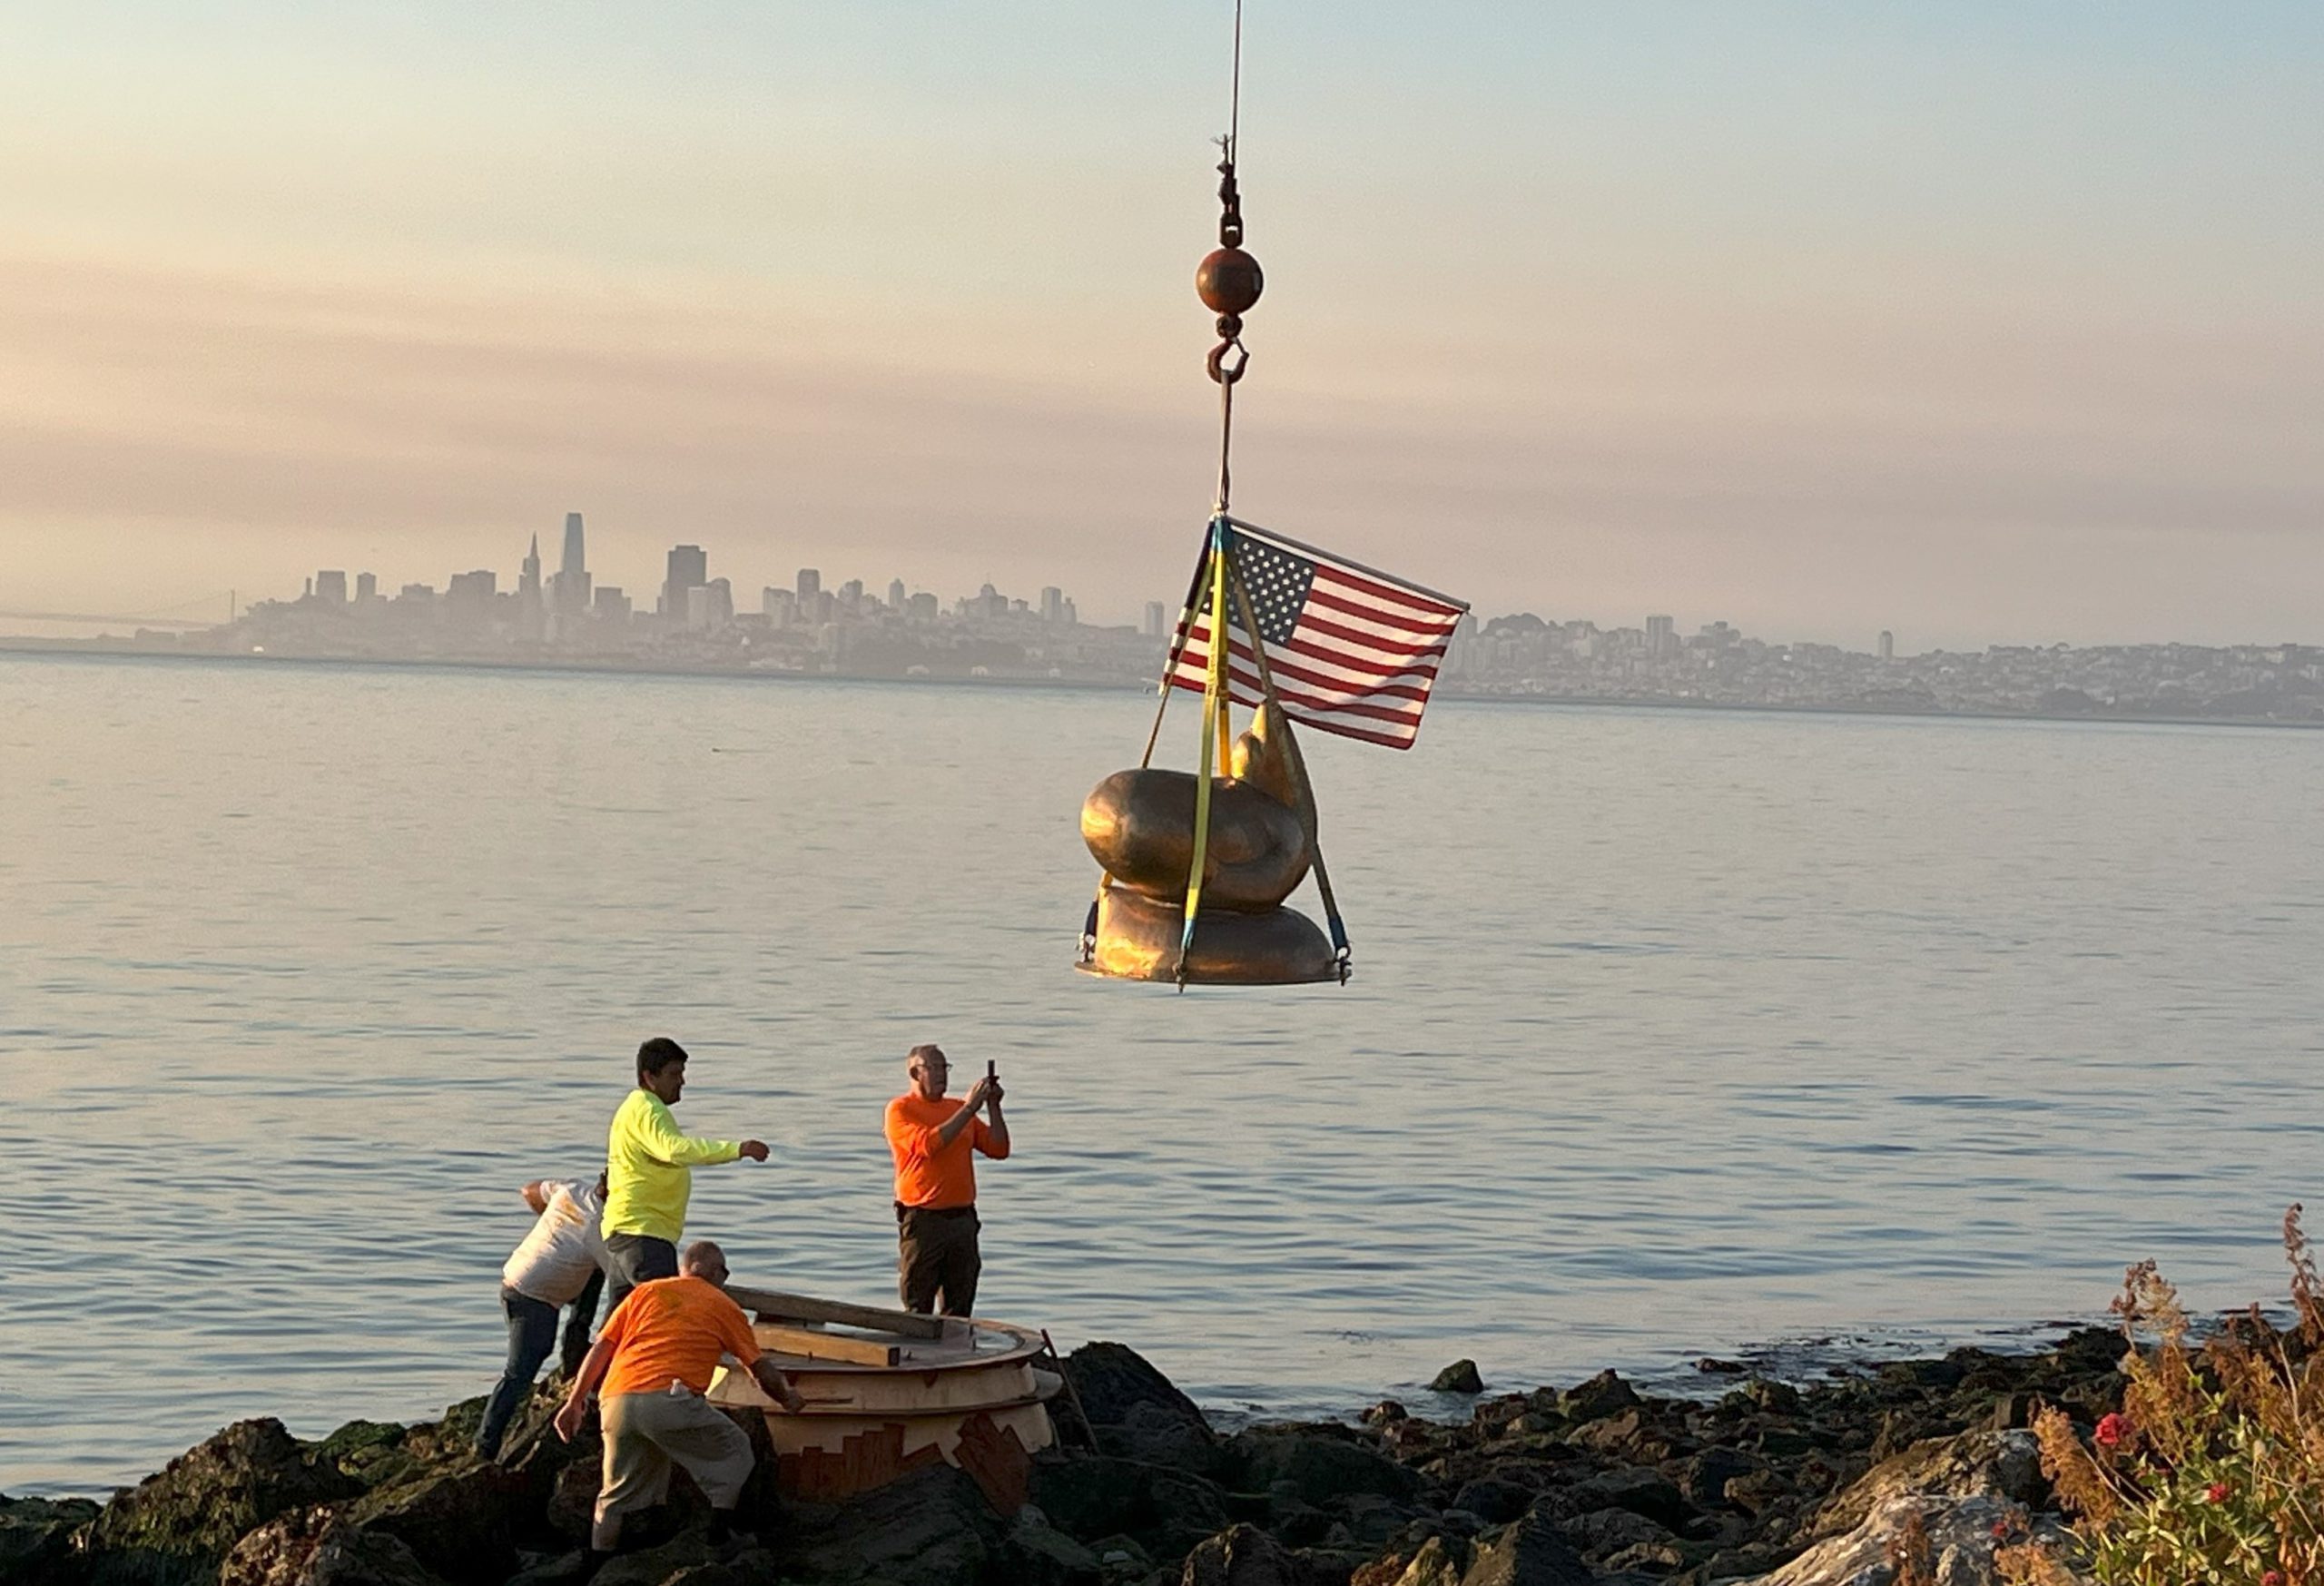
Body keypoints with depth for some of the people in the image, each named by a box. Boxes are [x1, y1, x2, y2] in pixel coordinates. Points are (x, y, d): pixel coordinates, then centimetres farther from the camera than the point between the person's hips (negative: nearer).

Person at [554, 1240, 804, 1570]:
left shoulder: (645, 1292, 25)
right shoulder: (723, 1307, 17)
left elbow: (600, 1348, 17)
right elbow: (761, 1370, 20)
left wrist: (574, 1402, 20)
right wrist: (788, 1399, 38)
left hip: (615, 1402, 4)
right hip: (670, 1402, -4)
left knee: (616, 1493, 19)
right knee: (735, 1450, 18)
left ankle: (594, 1568, 17)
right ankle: (720, 1539, 10)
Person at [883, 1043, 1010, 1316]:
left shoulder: (958, 1108, 15)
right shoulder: (900, 1110, -3)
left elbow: (999, 1149, 12)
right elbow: (929, 1144, -19)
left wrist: (993, 1107, 0)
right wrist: (968, 1108, -16)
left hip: (963, 1219, 5)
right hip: (922, 1220, -5)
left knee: (958, 1313, 7)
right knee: (918, 1312, -4)